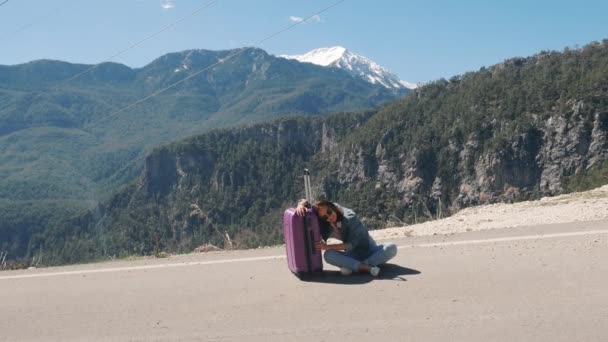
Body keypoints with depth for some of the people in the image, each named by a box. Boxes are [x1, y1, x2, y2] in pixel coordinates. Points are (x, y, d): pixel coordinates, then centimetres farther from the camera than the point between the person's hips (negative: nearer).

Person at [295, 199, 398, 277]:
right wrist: (301, 206, -28)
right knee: (328, 255, -27)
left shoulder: (350, 218, -24)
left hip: (370, 250, -2)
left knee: (391, 247, -34)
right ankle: (367, 267, -36)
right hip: (355, 254, 3)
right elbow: (305, 202, -5)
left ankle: (353, 267, -37)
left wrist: (327, 246, -27)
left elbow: (352, 244, -23)